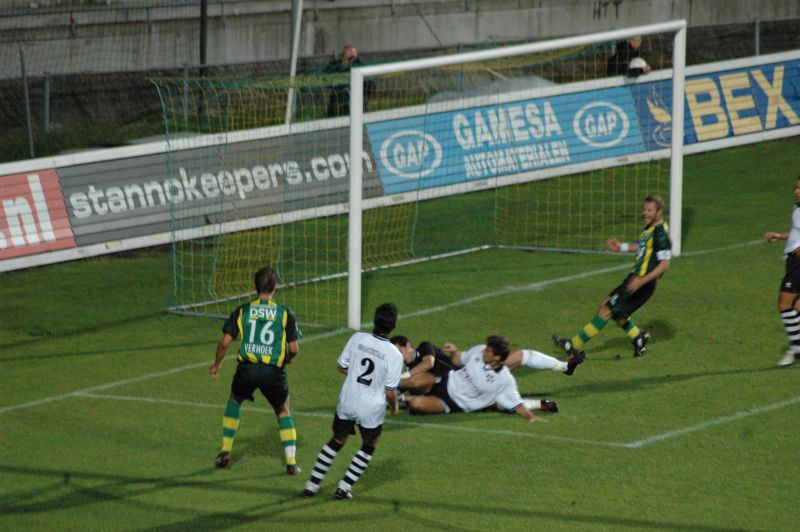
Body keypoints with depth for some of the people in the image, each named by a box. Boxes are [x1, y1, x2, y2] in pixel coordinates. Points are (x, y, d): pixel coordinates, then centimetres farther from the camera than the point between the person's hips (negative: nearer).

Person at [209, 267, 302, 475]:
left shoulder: (242, 311, 3)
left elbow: (225, 342, 2)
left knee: (234, 400, 30)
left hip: (247, 368, 1)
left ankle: (226, 450, 28)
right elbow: (294, 349, -1)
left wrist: (216, 364, 19)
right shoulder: (284, 313, 0)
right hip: (274, 372, -1)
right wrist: (287, 359, 23)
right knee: (283, 411, 20)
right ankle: (291, 461, 10)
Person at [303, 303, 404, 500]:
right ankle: (344, 487, 20)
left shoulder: (358, 338, -10)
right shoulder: (395, 355, -18)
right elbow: (390, 391, -13)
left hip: (347, 402, 3)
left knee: (337, 441, 23)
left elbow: (342, 367, 2)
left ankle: (312, 485, 25)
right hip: (372, 409, -3)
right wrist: (394, 406, 8)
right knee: (369, 447, 23)